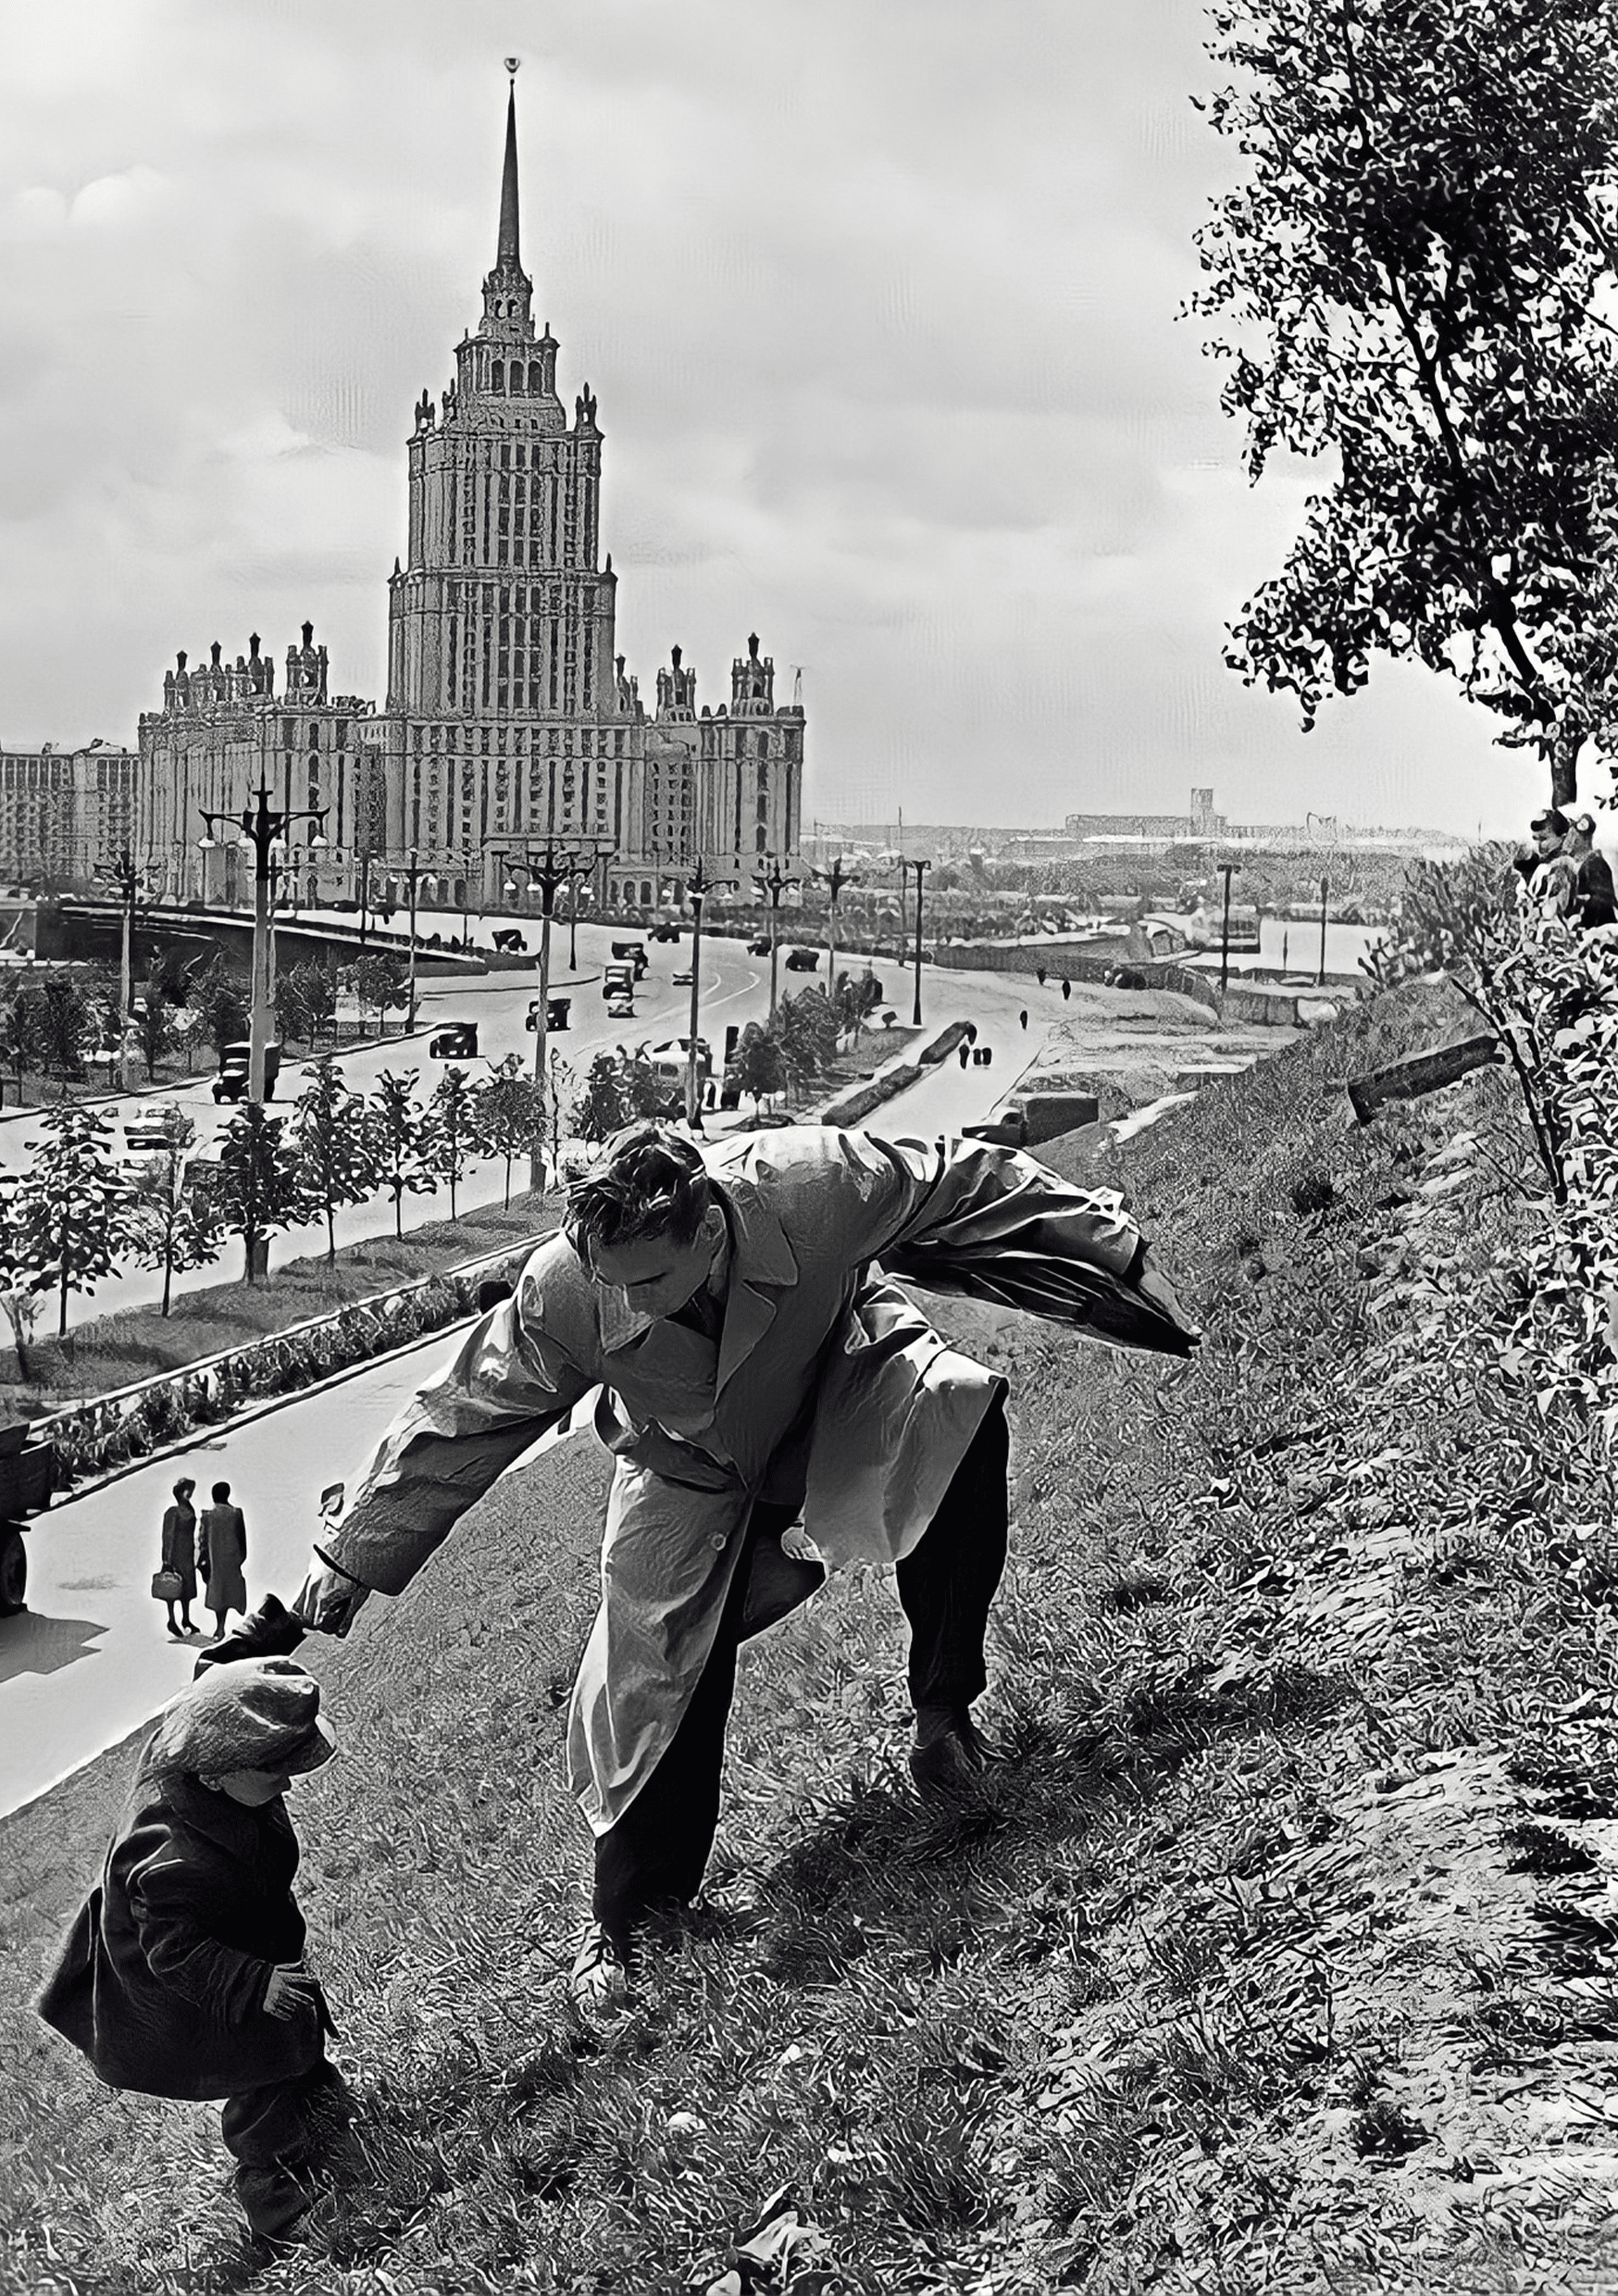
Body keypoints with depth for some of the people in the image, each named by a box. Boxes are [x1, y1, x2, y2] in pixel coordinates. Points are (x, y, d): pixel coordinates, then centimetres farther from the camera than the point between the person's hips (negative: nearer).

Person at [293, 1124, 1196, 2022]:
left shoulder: (818, 1183, -39)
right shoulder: (561, 1295, -35)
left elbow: (979, 1187, -22)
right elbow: (457, 1424, -19)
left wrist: (1114, 1250, -13)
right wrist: (351, 1558, -12)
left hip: (839, 1392, 0)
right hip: (691, 1468, 0)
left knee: (958, 1409, -31)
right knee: (655, 1675, -6)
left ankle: (944, 1709, -13)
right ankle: (620, 1924, 18)